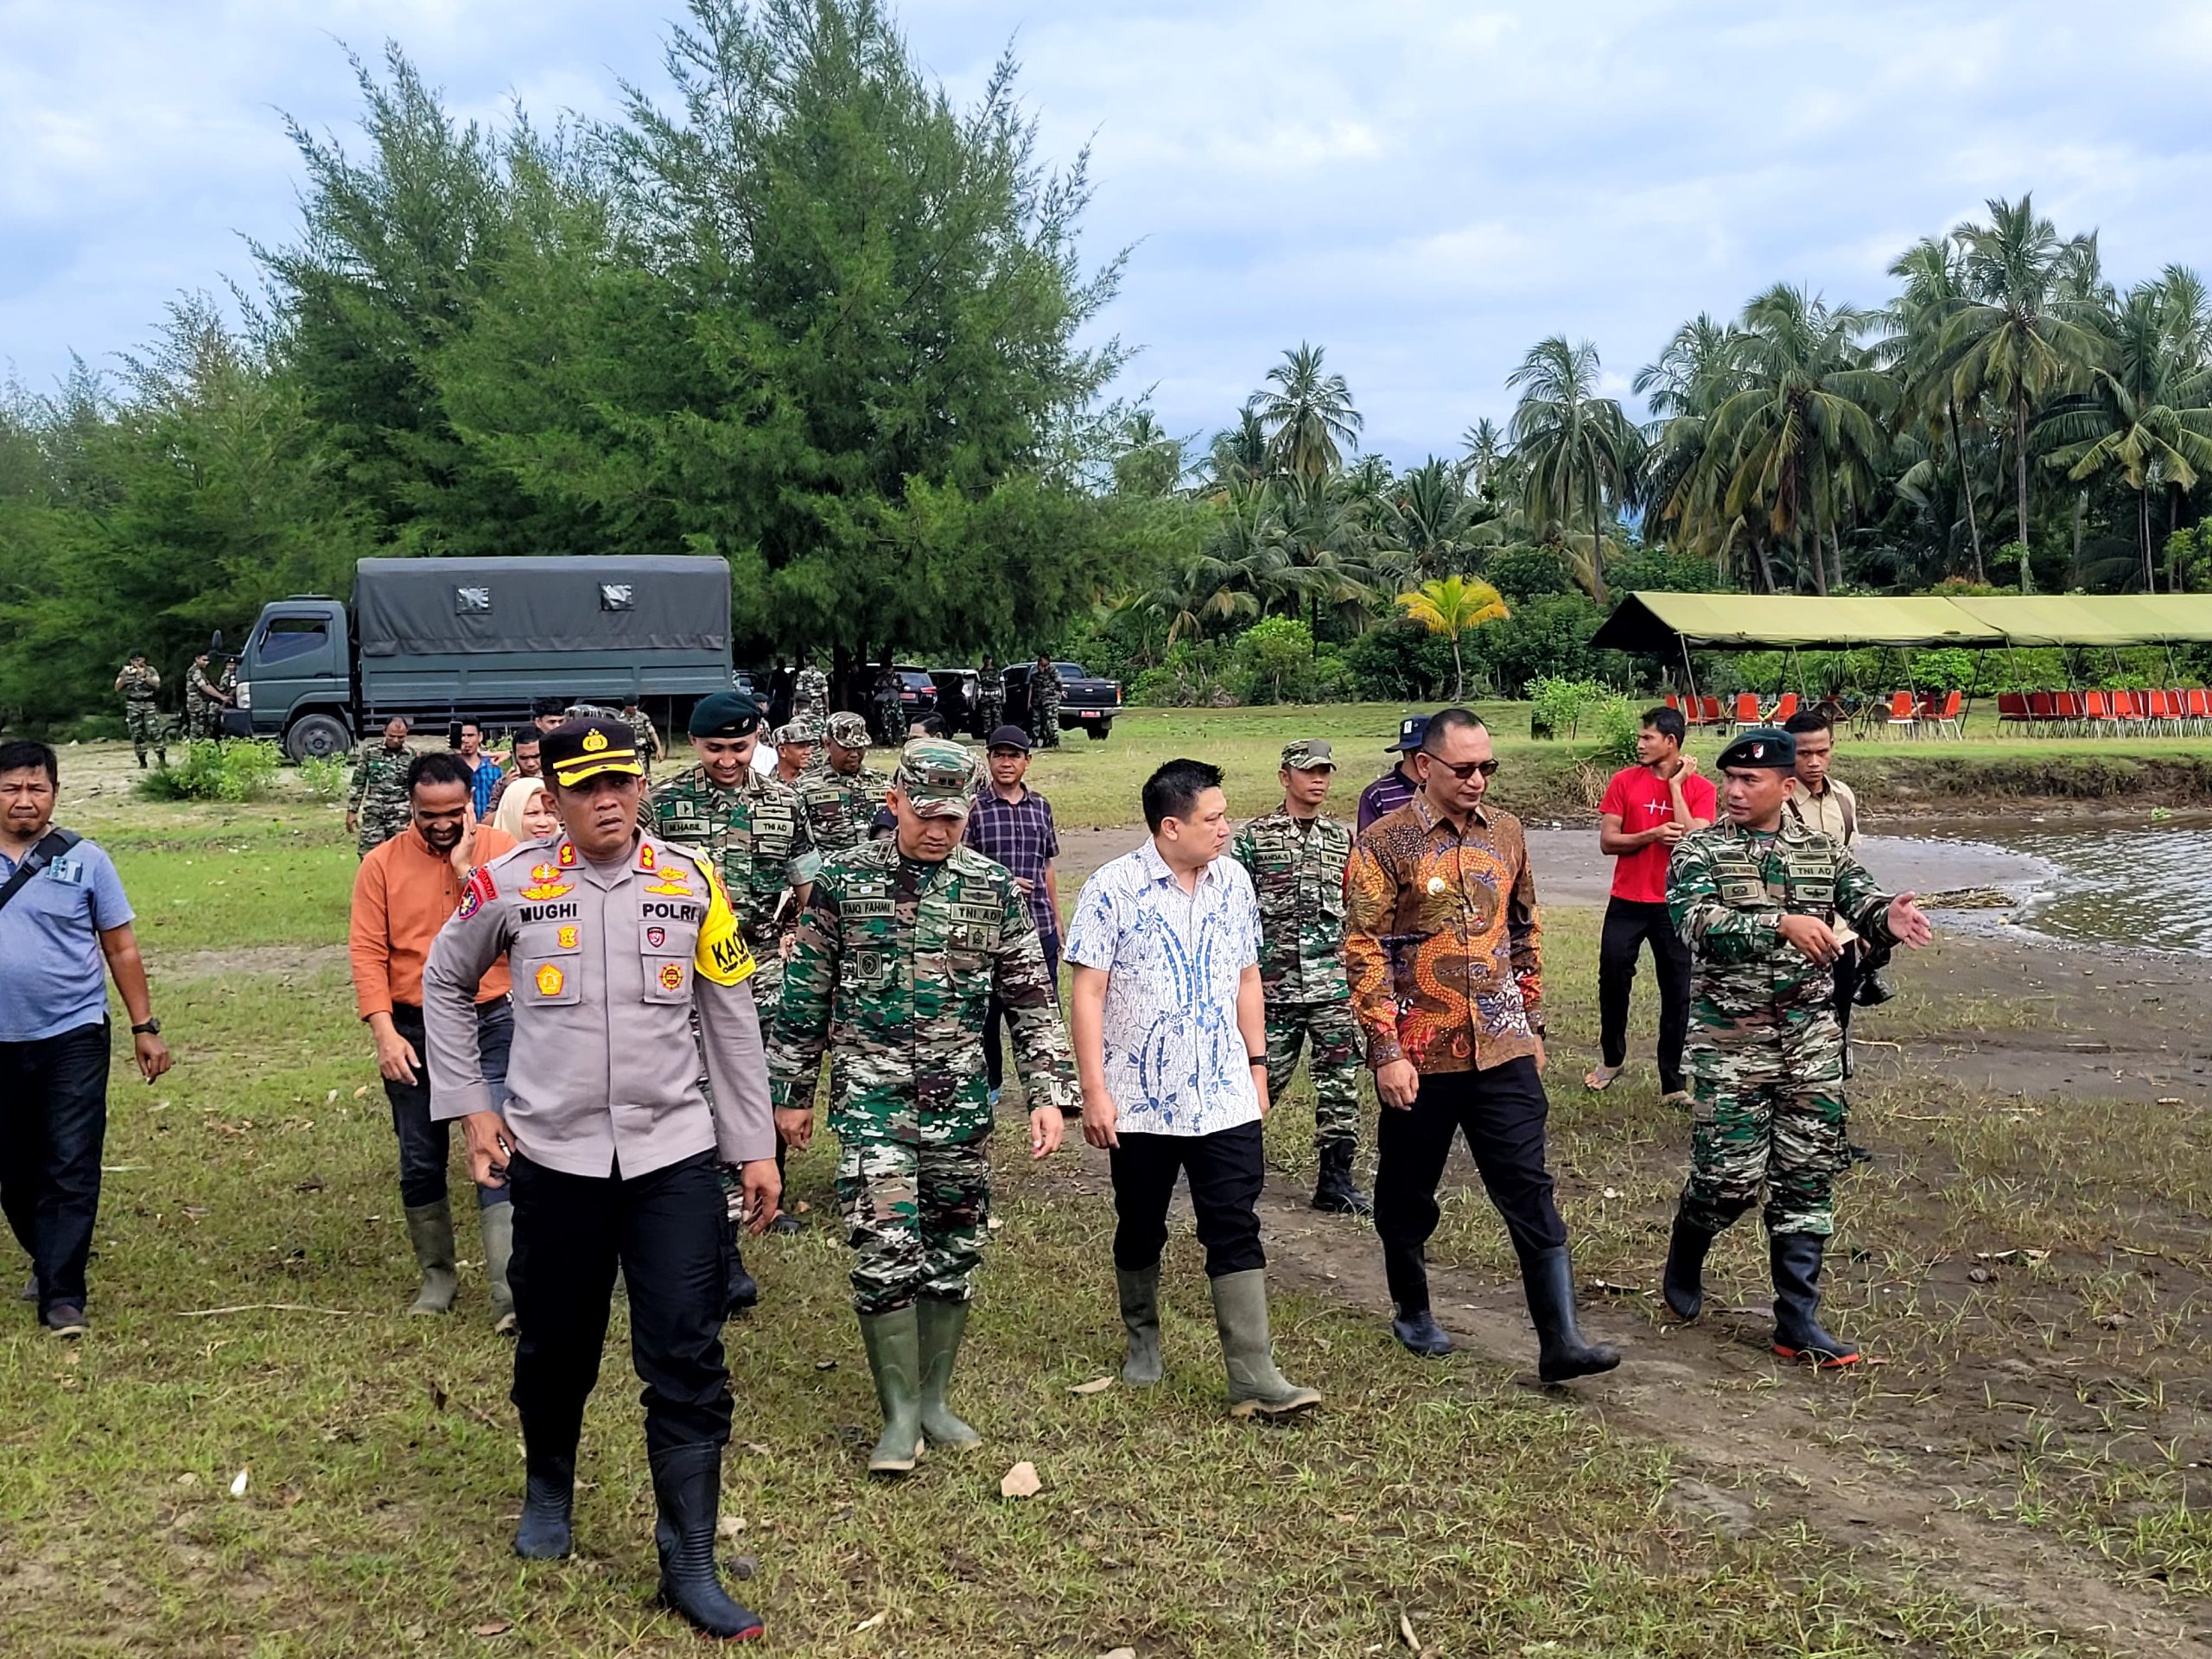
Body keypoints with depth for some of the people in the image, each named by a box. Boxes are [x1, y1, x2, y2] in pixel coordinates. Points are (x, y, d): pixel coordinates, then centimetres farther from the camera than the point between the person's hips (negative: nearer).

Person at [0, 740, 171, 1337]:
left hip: (72, 1038, -3)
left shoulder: (84, 859, 0)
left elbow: (121, 950, 4)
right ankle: (48, 1260, 35)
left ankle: (62, 1296, -1)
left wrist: (145, 1028, 2)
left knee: (70, 1171, -5)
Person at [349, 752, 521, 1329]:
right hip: (412, 1030, 2)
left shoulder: (501, 850, -1)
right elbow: (366, 952, -4)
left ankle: (509, 1294, -11)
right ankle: (437, 1275, 29)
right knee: (420, 1165, 12)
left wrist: (467, 867, -17)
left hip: (491, 1025, -2)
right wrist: (384, 1031, -12)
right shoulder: (382, 864, 0)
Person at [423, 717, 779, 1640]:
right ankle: (548, 1492, 43)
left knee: (688, 1363, -4)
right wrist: (471, 1107, 5)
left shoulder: (692, 881, 0)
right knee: (555, 1347, 15)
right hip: (553, 1156, 0)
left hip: (674, 1156, 0)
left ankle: (690, 1564, 4)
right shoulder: (510, 885, -3)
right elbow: (443, 985, 12)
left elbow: (731, 1019, 5)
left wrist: (755, 1146, 6)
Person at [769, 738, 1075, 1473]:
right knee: (885, 1251, -9)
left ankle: (934, 1399, 26)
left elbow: (1030, 1000, 5)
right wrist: (791, 1094, 7)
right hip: (870, 1095, -2)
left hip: (958, 1098, 2)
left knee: (953, 1252, 9)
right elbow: (805, 993, 5)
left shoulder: (995, 890, 2)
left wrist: (1049, 1093, -4)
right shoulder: (843, 880, -2)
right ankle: (899, 1416, 5)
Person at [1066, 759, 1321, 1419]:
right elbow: (1086, 993, -11)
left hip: (1225, 1099, 3)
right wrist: (1094, 1091, -14)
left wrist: (1257, 1064, 12)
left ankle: (1254, 1378, -3)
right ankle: (1142, 1340, 36)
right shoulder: (1113, 888, -11)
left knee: (1237, 1232, -3)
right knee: (1140, 1230, 14)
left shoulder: (1234, 882, 3)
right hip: (1139, 1100, -2)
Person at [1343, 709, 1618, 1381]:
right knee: (1409, 1193, 12)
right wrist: (1387, 1052, -16)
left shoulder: (1506, 832, 7)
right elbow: (1366, 952, -12)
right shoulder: (1383, 843, -9)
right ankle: (1413, 1312, 33)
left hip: (1502, 1049, 3)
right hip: (1420, 1053, -3)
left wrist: (1532, 1023, 16)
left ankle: (1560, 1341, -1)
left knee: (1530, 1190, -2)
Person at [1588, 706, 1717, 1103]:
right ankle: (1612, 1058, 30)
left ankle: (1672, 1082, 12)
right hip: (1626, 904, 1)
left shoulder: (1700, 788, -2)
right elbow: (1607, 842, -3)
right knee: (1613, 981, 7)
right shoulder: (1624, 781, 0)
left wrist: (1675, 785, -13)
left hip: (1675, 906, -1)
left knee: (1677, 994, 3)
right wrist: (1653, 835, -17)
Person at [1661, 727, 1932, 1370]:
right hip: (1731, 1040, -3)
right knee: (1732, 1174, -3)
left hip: (1812, 1040, 3)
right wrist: (1781, 924, -35)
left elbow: (1861, 902, -5)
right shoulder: (1699, 852, -5)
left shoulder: (1823, 850, 7)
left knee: (1808, 1178, 4)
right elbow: (1701, 925, -21)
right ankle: (1684, 1259, 29)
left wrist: (1888, 916, -29)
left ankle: (1797, 1322, 12)